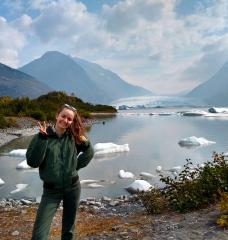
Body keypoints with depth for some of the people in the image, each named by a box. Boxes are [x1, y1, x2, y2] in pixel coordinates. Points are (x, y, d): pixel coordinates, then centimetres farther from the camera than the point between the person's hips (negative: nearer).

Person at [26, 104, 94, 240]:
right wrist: (42, 138, -25)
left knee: (69, 228, 18)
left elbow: (89, 152, 12)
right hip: (51, 190, -2)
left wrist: (76, 165, 1)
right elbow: (32, 162, -19)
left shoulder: (74, 137, -1)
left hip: (73, 187, 3)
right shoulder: (43, 137, -9)